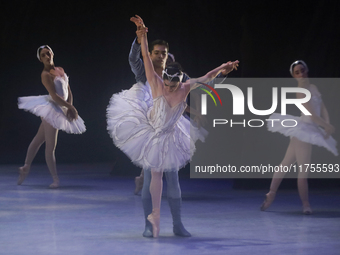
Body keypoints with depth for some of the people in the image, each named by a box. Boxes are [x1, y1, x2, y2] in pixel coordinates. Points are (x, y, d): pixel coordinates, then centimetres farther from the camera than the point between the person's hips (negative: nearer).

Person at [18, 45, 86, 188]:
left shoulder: (60, 70, 12)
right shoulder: (46, 74, -12)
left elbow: (68, 92, 12)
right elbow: (54, 96, -19)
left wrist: (70, 109, -1)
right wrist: (70, 107, -19)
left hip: (59, 110, 8)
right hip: (51, 108, -8)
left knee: (38, 140, 17)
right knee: (50, 146, -5)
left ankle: (26, 168, 28)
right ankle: (55, 179, -2)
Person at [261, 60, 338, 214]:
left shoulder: (313, 87, 12)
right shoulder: (301, 90, -15)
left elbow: (323, 109, 10)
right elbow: (311, 115, -19)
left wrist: (327, 126, -5)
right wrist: (327, 126, -13)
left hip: (309, 130, 8)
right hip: (303, 129, -8)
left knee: (285, 164, 15)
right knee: (304, 170, -5)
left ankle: (271, 194, 24)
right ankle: (305, 204, 0)